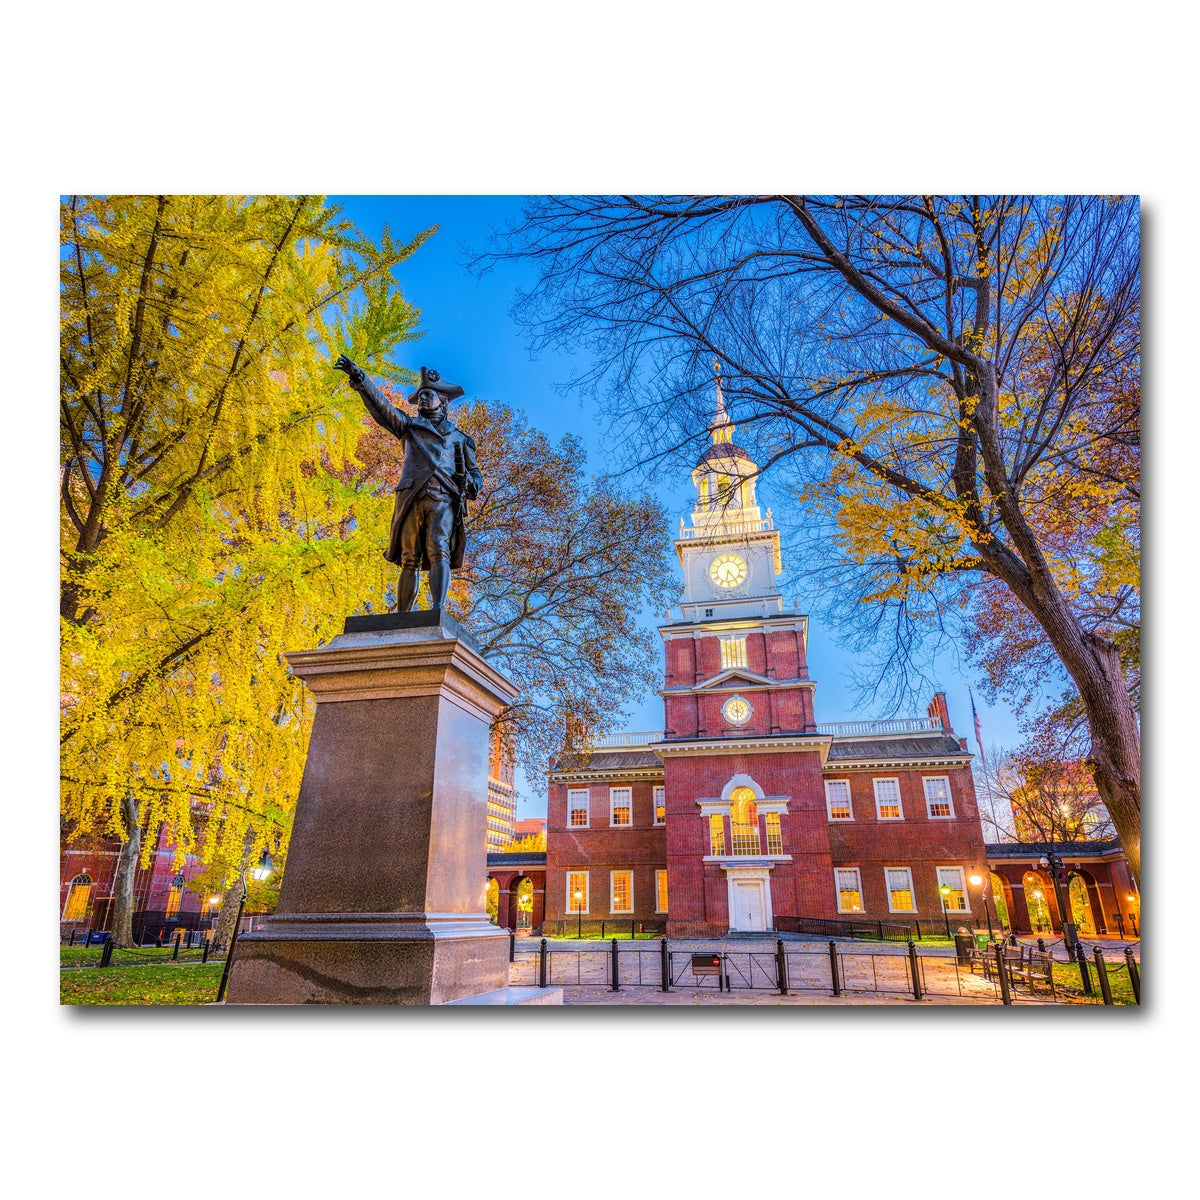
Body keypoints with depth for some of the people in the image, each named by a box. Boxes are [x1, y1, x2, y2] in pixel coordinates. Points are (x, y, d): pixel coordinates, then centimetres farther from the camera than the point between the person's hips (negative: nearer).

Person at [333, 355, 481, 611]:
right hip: (411, 498, 1)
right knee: (409, 560, -7)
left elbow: (476, 477, 22)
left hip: (444, 500, -1)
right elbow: (381, 405, 15)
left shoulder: (459, 438, 26)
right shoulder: (409, 426, 28)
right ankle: (401, 619, -10)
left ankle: (438, 610, -32)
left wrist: (468, 481, -1)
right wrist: (359, 379, 1)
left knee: (439, 553, -20)